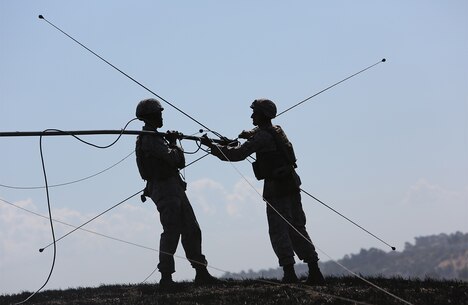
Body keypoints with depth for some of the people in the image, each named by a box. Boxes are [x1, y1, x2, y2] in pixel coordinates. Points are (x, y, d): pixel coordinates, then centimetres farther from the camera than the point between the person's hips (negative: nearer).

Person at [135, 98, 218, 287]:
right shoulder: (149, 138, -12)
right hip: (164, 188, -10)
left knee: (191, 230, 10)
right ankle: (166, 277, -10)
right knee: (171, 232, -12)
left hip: (175, 188, 10)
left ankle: (201, 273, 13)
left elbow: (179, 162, 20)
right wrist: (175, 146, 1)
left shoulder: (155, 137, 21)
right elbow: (172, 158, -21)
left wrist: (172, 143, 4)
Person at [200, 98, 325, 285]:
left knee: (279, 230, -4)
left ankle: (289, 273, -11)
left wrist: (212, 146, -8)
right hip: (291, 184, 8)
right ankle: (314, 272, 7)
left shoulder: (261, 136, -10)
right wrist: (250, 134, 21)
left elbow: (238, 154, -14)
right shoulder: (277, 131, 16)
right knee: (297, 229, 10)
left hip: (275, 186, -8)